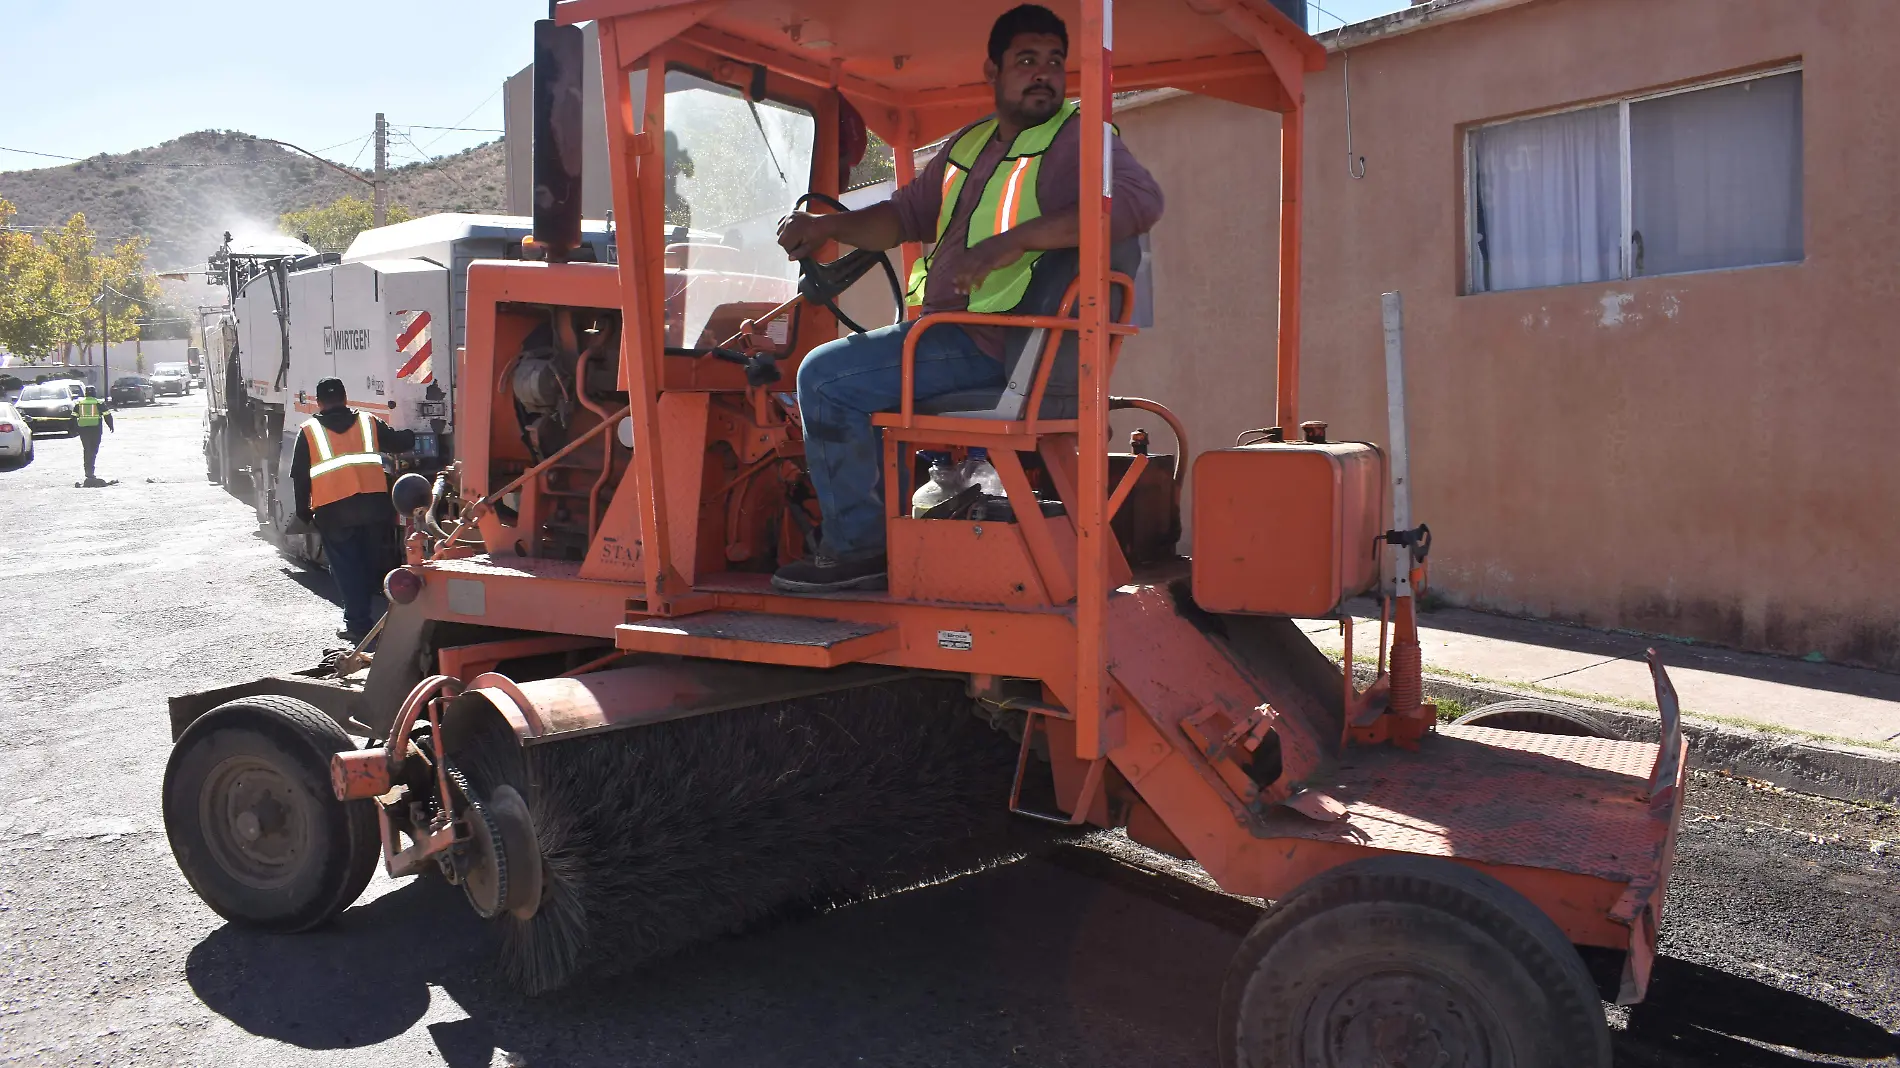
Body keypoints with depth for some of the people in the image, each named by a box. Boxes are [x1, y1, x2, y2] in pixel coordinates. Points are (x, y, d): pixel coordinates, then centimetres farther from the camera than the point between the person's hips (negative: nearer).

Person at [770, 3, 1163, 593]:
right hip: (944, 331, 9)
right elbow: (905, 214, 29)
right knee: (823, 372, 21)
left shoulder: (1077, 136, -5)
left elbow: (1139, 199, -24)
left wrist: (1013, 240, -30)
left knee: (827, 377, -17)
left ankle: (858, 545, -7)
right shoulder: (969, 144, 20)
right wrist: (826, 226, 12)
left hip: (993, 342, -9)